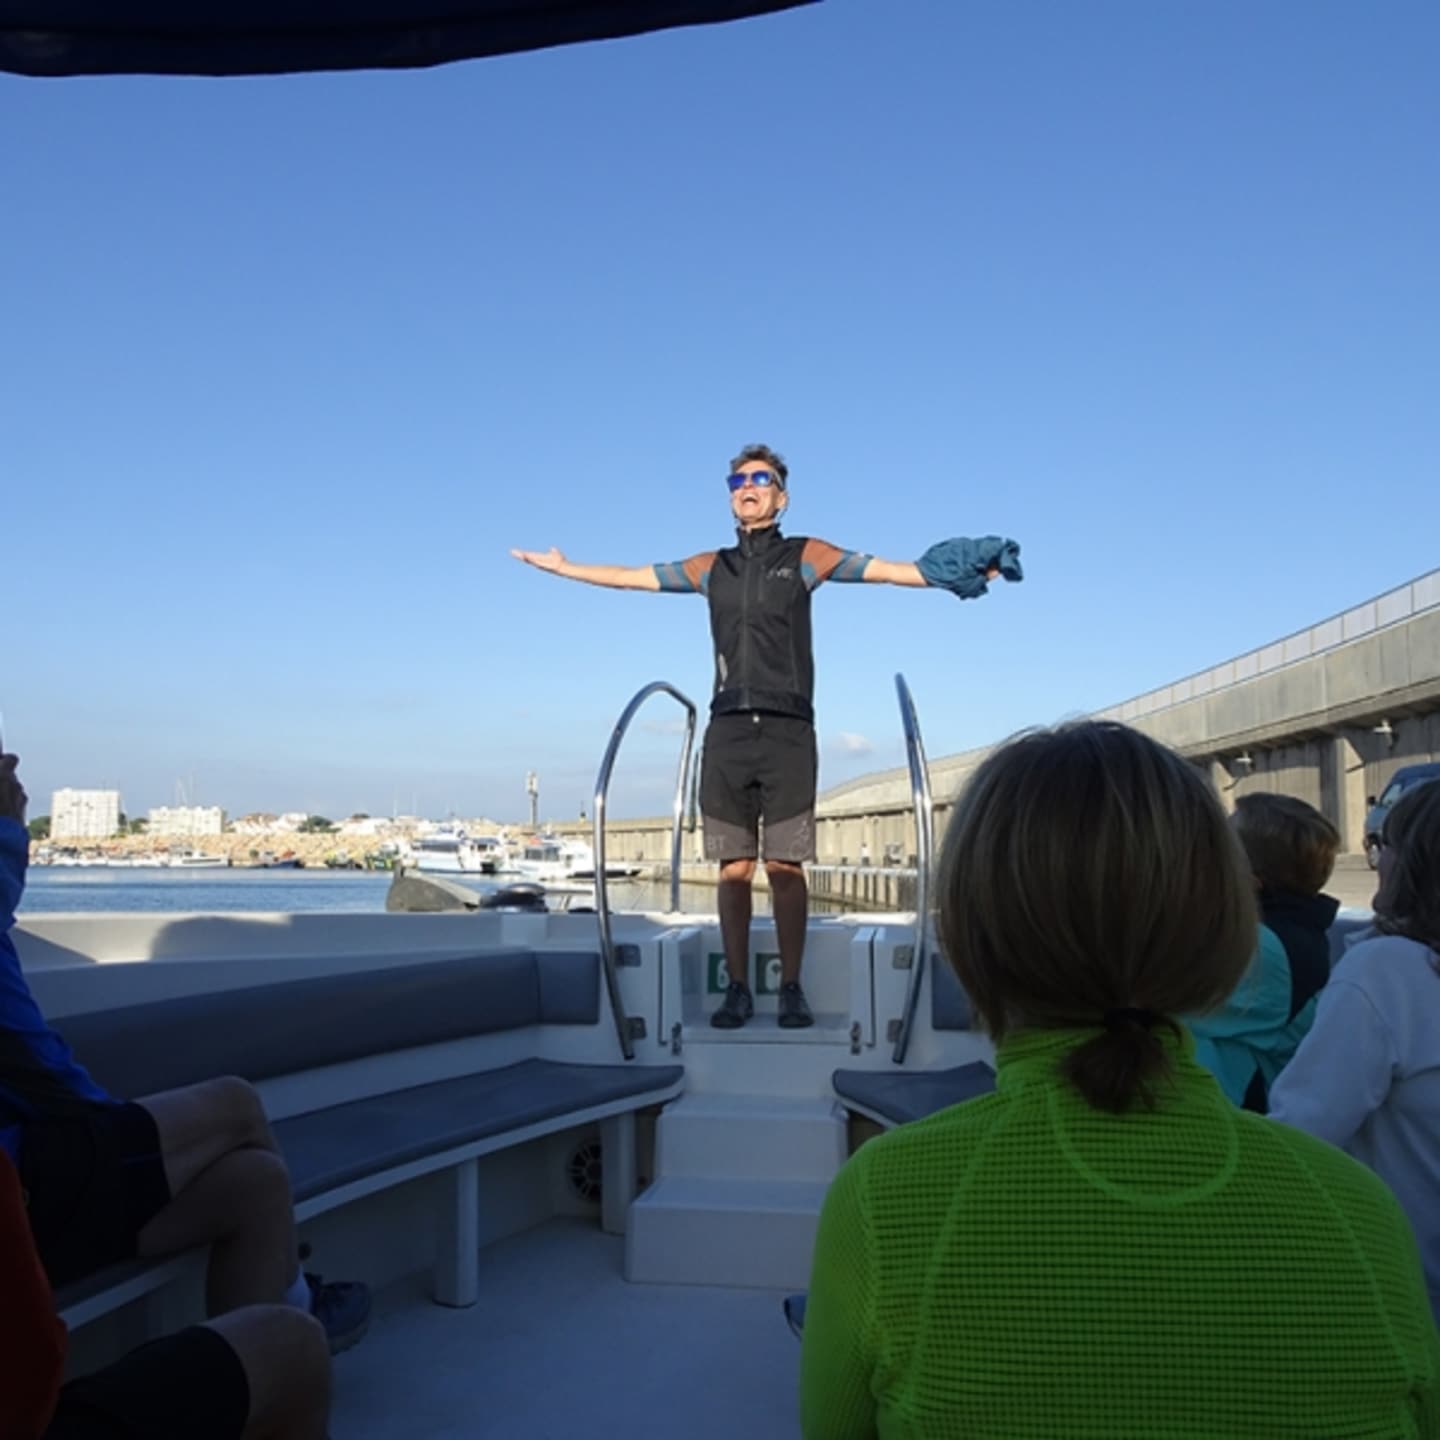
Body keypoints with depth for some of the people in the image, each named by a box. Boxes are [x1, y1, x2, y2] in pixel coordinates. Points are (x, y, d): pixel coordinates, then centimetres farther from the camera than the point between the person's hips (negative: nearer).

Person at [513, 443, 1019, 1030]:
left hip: (787, 732, -3)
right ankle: (737, 989, 8)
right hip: (727, 731, 3)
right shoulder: (711, 567, 17)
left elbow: (888, 569, 0)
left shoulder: (804, 557, 8)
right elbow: (631, 577, 24)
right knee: (734, 869, 2)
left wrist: (957, 570, -11)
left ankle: (791, 989, 5)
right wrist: (562, 567, 29)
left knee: (786, 866, -3)